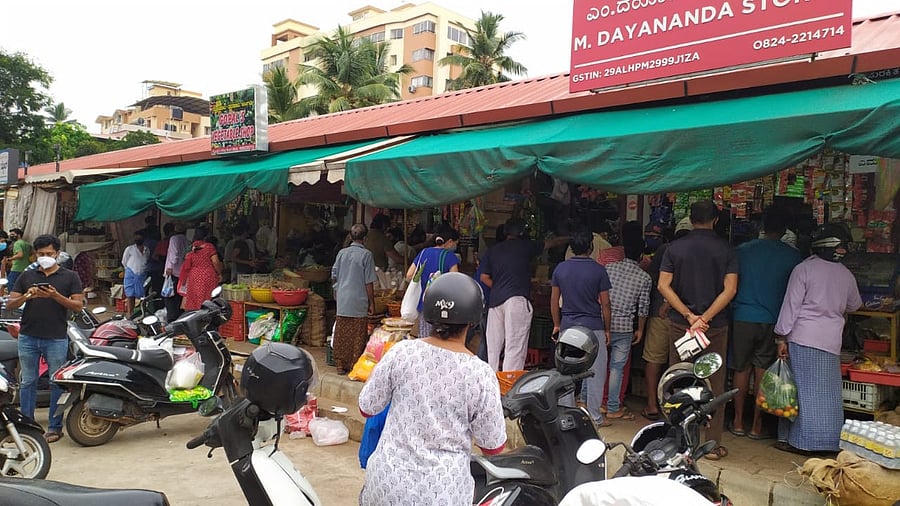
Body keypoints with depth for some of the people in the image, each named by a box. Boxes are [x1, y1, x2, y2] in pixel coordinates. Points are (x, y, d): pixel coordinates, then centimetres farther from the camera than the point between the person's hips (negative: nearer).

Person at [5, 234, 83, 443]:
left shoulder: (70, 277, 4)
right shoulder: (26, 276, 11)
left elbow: (78, 305, -2)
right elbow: (10, 304, 8)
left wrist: (56, 296, -17)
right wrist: (27, 296, -12)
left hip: (56, 338, -2)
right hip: (28, 337, 3)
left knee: (57, 383, 1)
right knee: (27, 382, 8)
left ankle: (55, 427, 10)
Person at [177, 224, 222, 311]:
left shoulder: (192, 248, 5)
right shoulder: (209, 247, -8)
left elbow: (187, 265, 9)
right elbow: (215, 262, -13)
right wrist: (219, 274, 0)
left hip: (194, 276, 5)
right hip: (208, 277, -5)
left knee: (194, 300, 8)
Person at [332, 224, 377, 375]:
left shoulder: (342, 253, 5)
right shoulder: (366, 254, -8)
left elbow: (334, 276, 10)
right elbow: (369, 282, -8)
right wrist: (371, 303, -1)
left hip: (342, 301, 5)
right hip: (359, 302, -4)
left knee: (341, 335, 11)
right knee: (358, 337, 4)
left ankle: (341, 365, 18)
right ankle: (354, 366, 8)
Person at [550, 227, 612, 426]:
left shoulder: (560, 269, 1)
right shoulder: (598, 270, -9)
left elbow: (554, 301, 6)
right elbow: (605, 304, -6)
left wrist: (557, 324, 17)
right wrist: (608, 329, 5)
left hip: (568, 327, 4)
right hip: (593, 327, -4)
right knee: (596, 373, 6)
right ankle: (594, 416, 10)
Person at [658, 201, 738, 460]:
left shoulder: (675, 248, 0)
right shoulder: (726, 249, -2)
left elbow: (664, 286, -7)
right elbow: (730, 289, -11)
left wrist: (689, 316, -10)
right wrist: (705, 318, -14)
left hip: (679, 323, 1)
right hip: (716, 326, -1)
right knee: (714, 385, 8)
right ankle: (713, 444, 13)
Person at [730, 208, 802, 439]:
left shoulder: (742, 250, -1)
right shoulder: (793, 256, -2)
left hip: (742, 318, 1)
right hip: (771, 321, 0)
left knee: (741, 369, 10)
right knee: (762, 372, 7)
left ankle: (738, 422, 17)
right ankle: (757, 425, 14)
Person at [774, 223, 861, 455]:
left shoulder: (804, 269, -7)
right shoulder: (847, 275, 6)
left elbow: (791, 304, -10)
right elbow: (854, 305, 23)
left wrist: (782, 337, -5)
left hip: (802, 339, -3)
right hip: (831, 341, 4)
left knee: (800, 389, 2)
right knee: (828, 392, 10)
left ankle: (794, 439, 8)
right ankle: (829, 441, 17)